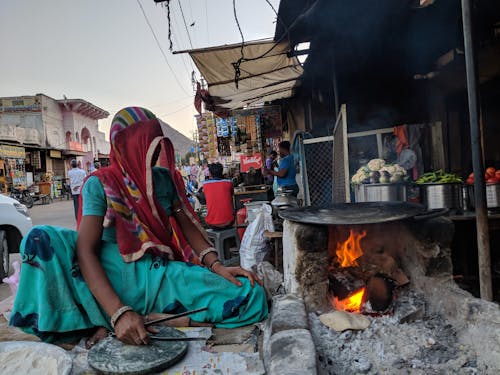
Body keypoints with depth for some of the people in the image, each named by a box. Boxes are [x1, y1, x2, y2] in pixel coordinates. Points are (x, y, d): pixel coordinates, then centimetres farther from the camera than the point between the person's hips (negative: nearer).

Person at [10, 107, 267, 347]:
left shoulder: (165, 178, 8)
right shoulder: (100, 184, -4)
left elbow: (188, 226, 8)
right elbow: (85, 250, -15)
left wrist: (216, 265, -11)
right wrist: (119, 313, -30)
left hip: (162, 275, 3)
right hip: (115, 275, -2)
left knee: (252, 296, -19)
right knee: (42, 238, -26)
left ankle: (147, 320, -18)